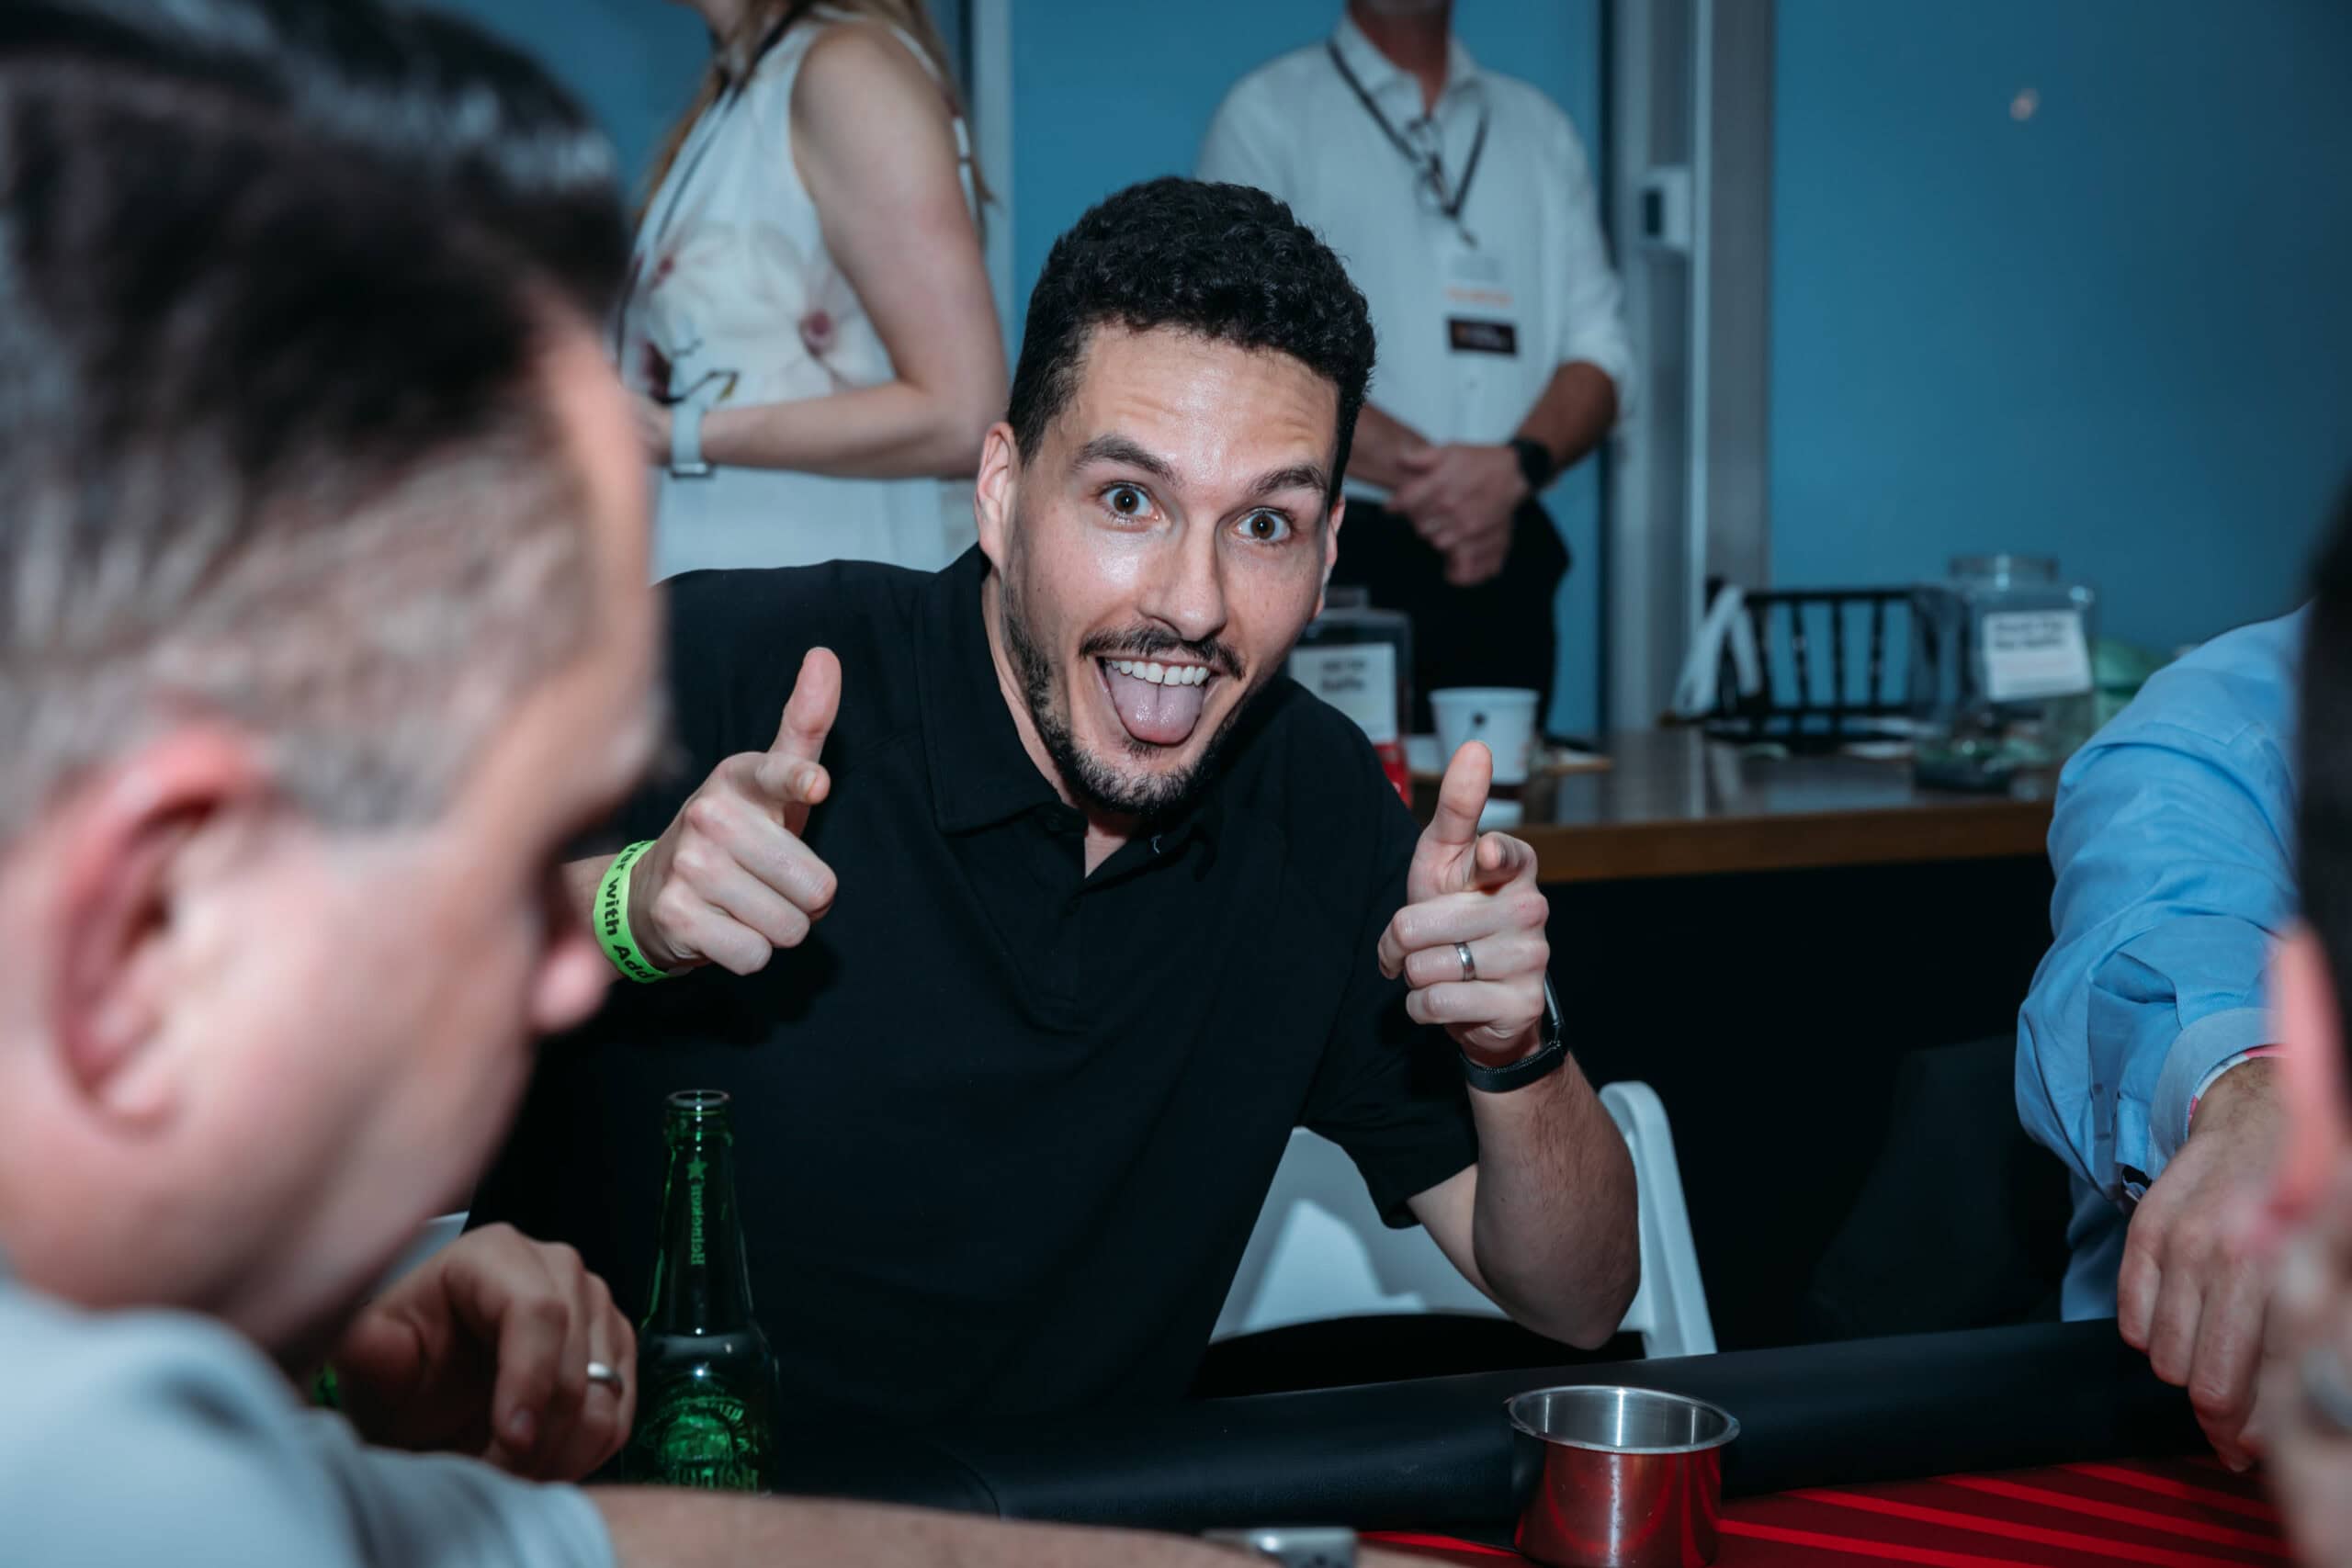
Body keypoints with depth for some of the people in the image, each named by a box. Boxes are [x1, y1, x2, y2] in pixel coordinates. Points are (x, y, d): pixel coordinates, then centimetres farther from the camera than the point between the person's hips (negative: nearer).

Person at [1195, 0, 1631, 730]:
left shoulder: (1540, 129, 16)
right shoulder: (1267, 114, 3)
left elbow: (1601, 354, 7)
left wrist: (1514, 467, -14)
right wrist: (1421, 473, -17)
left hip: (1506, 567, 4)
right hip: (1334, 560, -4)